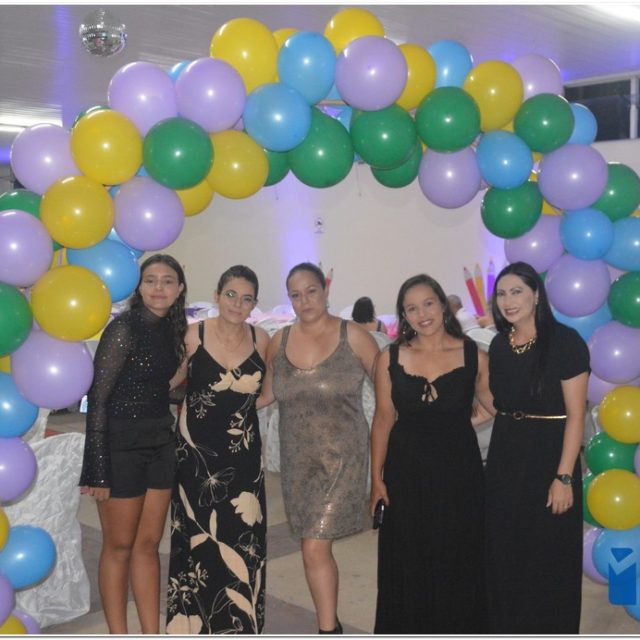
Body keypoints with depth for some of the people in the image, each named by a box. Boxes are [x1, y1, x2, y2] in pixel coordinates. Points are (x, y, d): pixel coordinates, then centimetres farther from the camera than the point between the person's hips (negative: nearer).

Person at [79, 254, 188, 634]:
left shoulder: (173, 328, 6)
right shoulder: (124, 328, -15)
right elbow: (98, 398, -16)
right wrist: (98, 468, -19)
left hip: (160, 444, 7)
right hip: (121, 445, -6)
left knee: (149, 543, 12)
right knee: (120, 546, 5)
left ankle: (152, 635, 22)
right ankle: (119, 635, 17)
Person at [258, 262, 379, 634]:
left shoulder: (353, 336, -6)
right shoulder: (279, 341, 4)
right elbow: (267, 392, 16)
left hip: (342, 457, -4)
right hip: (298, 460, 4)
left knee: (315, 548, -7)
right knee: (316, 548, 9)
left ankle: (328, 630, 9)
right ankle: (332, 626, 26)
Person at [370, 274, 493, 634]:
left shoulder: (474, 356, -4)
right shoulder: (391, 359, -1)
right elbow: (384, 419, 2)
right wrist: (377, 478, 2)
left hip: (458, 471, -1)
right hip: (407, 472, 1)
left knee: (458, 562, 10)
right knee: (408, 563, 11)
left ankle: (456, 631, 31)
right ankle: (409, 631, 32)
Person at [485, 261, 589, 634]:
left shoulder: (565, 341, -13)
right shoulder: (500, 345, 6)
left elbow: (575, 415, -14)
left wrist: (564, 477, -18)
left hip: (549, 458, -6)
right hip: (505, 458, 6)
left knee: (549, 559, 6)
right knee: (505, 554, 14)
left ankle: (550, 634, 25)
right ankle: (509, 629, 32)